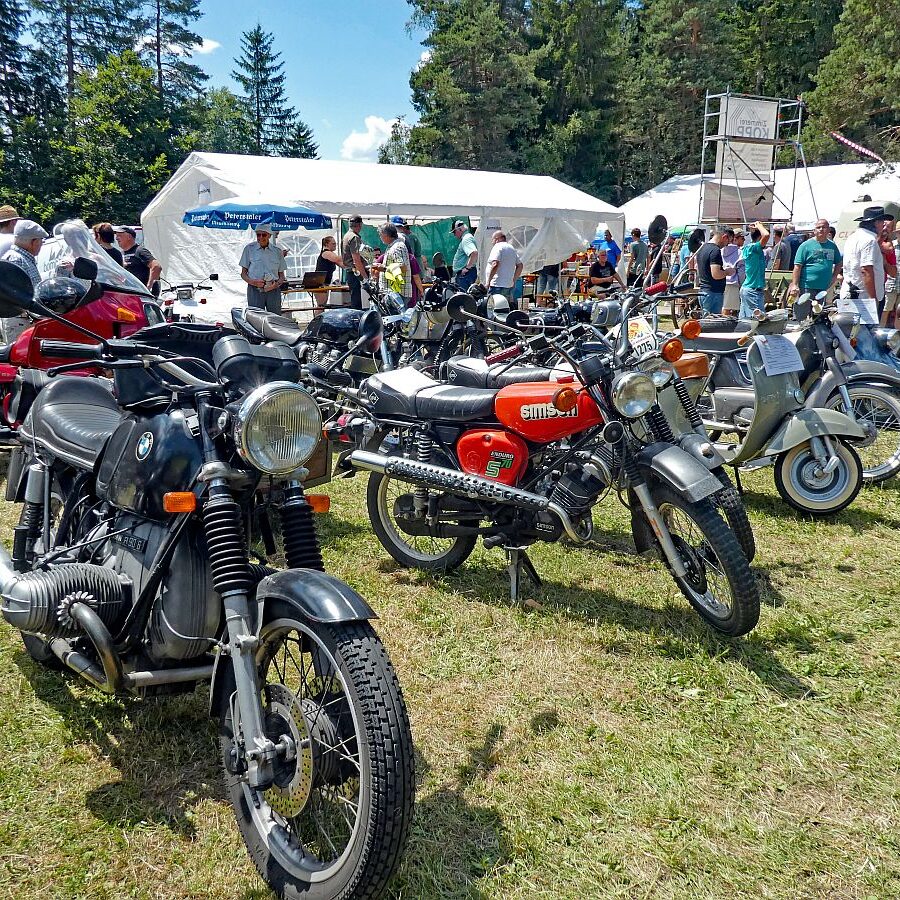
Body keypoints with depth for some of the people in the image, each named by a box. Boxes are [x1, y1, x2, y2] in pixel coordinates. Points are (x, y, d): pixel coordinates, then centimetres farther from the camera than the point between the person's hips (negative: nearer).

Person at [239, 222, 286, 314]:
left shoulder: (277, 251, 9)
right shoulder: (249, 249, 6)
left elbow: (281, 275, 13)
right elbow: (243, 273, 8)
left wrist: (276, 284, -9)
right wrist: (253, 282, -12)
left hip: (273, 290, 1)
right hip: (255, 290, -1)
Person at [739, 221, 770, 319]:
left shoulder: (747, 248, 12)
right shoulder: (754, 248, -15)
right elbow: (766, 235, -31)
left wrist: (757, 227, 21)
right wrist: (759, 225, -13)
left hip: (745, 288, 10)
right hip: (754, 290, -10)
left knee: (744, 319, 9)